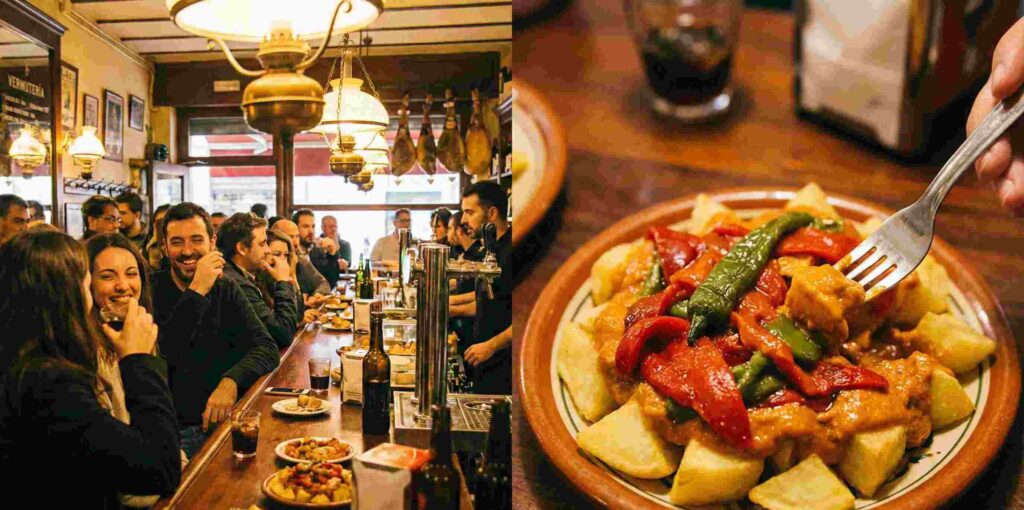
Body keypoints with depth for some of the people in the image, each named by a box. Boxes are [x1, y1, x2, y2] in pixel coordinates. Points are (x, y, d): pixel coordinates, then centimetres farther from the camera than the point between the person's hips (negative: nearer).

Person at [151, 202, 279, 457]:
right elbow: (161, 357, -18)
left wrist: (232, 380, -20)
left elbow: (266, 348, 0)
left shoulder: (226, 289, 9)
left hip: (222, 419, 5)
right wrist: (196, 292, -21)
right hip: (173, 429, -4)